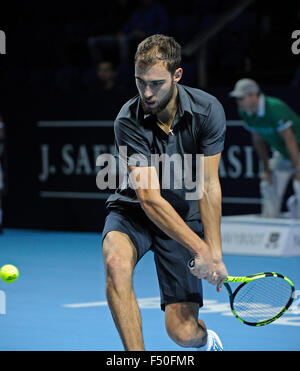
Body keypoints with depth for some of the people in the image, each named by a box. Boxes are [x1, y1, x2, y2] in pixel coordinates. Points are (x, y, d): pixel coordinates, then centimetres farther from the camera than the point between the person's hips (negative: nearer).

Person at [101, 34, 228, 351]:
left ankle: (206, 339, 32)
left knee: (182, 332, -8)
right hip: (134, 210, -1)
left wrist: (214, 253, -22)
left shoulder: (208, 111, -15)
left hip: (185, 216, 1)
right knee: (116, 261, -38)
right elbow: (150, 198, -25)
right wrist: (200, 248, -31)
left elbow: (209, 186, -14)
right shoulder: (128, 121, -21)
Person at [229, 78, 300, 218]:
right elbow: (258, 139, 4)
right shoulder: (245, 112, -9)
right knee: (268, 185, 4)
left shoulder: (275, 108, -33)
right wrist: (266, 169, 5)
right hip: (280, 153, 7)